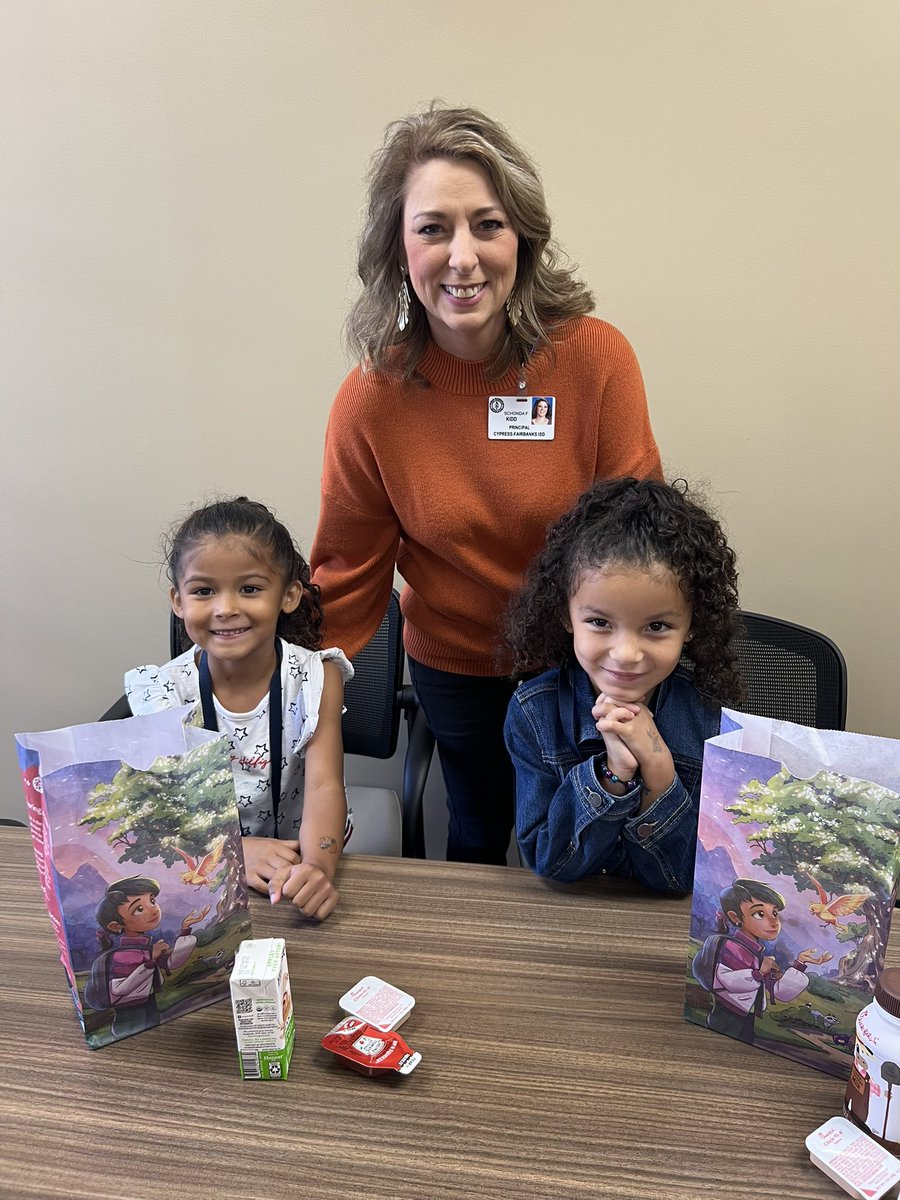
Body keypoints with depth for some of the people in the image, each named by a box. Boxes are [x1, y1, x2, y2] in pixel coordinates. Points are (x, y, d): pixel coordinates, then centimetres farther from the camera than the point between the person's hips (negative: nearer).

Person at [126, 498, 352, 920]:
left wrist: (317, 865, -40)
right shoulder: (166, 690, -8)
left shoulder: (315, 678, -10)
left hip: (301, 859, 0)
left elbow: (324, 786, -19)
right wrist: (235, 849, -32)